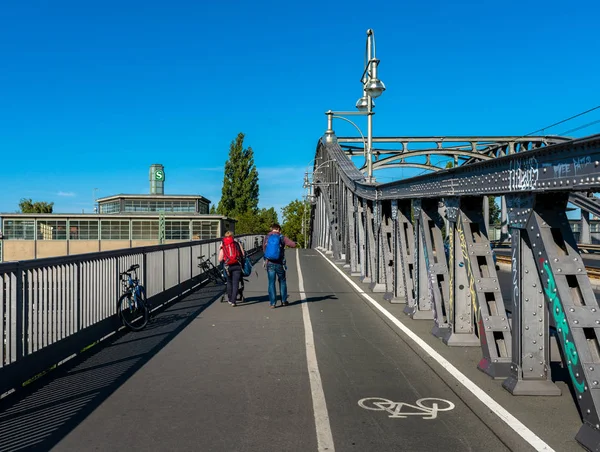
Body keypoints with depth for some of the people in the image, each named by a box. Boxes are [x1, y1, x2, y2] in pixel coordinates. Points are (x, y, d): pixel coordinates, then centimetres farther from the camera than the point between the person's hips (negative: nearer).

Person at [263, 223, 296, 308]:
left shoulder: (266, 237, 2)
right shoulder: (282, 238, -5)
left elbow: (264, 250, 8)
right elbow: (293, 245, -10)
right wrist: (286, 244, 9)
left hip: (269, 263, 1)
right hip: (279, 263, -1)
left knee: (271, 283, 5)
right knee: (282, 281, 15)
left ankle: (272, 303, 3)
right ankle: (283, 301, 20)